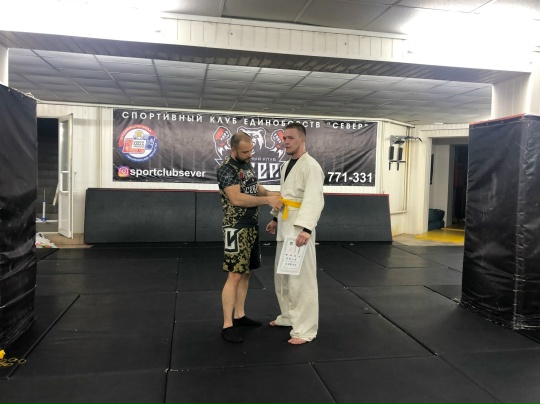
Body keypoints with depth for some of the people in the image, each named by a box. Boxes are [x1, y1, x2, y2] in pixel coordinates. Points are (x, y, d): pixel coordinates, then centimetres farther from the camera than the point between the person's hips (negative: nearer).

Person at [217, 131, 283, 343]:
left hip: (252, 226, 9)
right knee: (235, 275, -7)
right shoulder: (226, 169, -17)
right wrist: (267, 200, -26)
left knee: (246, 272, 14)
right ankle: (227, 325, 2)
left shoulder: (247, 164, 11)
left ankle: (239, 315, 26)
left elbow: (255, 187, 21)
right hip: (236, 228, -9)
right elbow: (237, 199, -26)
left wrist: (270, 193, 0)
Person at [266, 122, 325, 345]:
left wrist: (306, 229, -34)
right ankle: (289, 316, 35)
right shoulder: (287, 165, 15)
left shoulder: (311, 166, -15)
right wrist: (276, 218, 25)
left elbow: (314, 200, -25)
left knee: (301, 278, -5)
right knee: (281, 275, 18)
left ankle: (305, 329, 5)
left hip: (300, 228, -10)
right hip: (285, 226, 10)